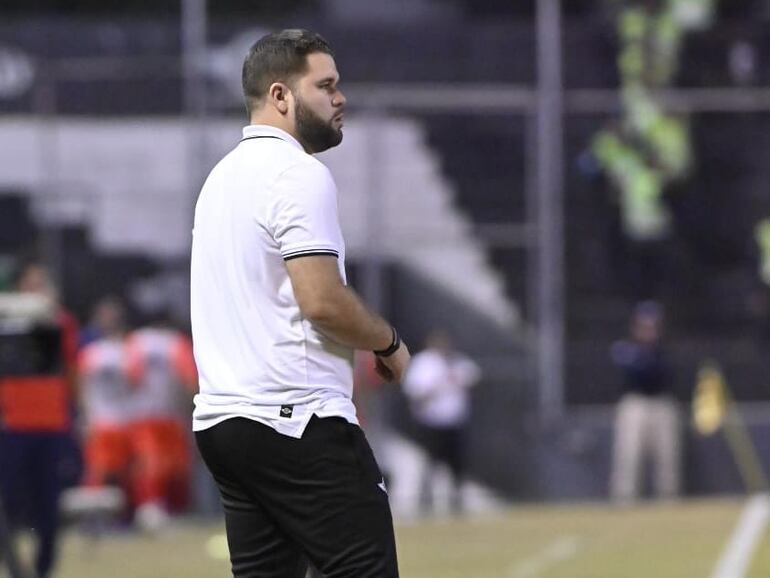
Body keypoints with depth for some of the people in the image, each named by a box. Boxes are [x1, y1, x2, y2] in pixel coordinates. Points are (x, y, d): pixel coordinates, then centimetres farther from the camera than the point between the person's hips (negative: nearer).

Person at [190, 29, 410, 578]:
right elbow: (323, 300, -18)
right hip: (298, 420, -9)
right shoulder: (301, 173, -10)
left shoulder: (222, 177, 19)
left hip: (220, 419, 9)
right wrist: (390, 343, -1)